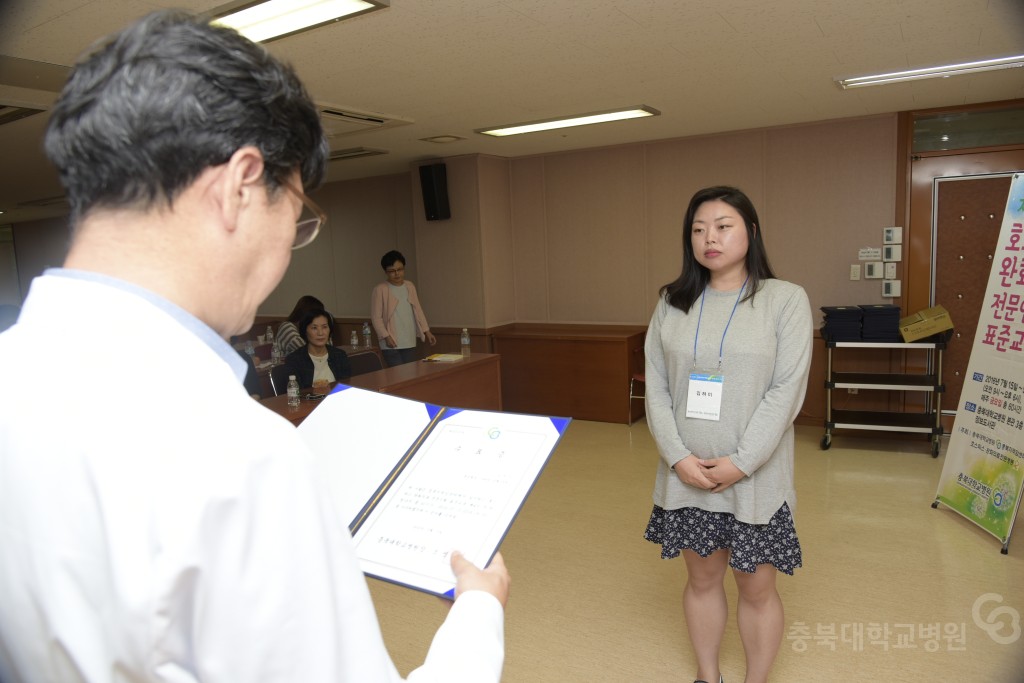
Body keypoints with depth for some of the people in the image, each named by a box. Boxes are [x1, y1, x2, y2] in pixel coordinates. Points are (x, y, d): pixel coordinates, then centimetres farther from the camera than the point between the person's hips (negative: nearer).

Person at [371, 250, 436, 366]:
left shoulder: (410, 286, 11)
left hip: (410, 343, 5)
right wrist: (386, 336, -17)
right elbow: (376, 317, -8)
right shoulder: (380, 290, -6)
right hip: (391, 345, -5)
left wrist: (426, 331, 8)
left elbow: (418, 311, 14)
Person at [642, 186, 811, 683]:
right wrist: (678, 457, -11)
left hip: (756, 477, -2)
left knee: (756, 588, 10)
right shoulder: (672, 303, 3)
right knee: (701, 578, 17)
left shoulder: (786, 299, -6)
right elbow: (656, 387, 1)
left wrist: (740, 464, -17)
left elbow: (786, 391, -11)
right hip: (686, 475, 3)